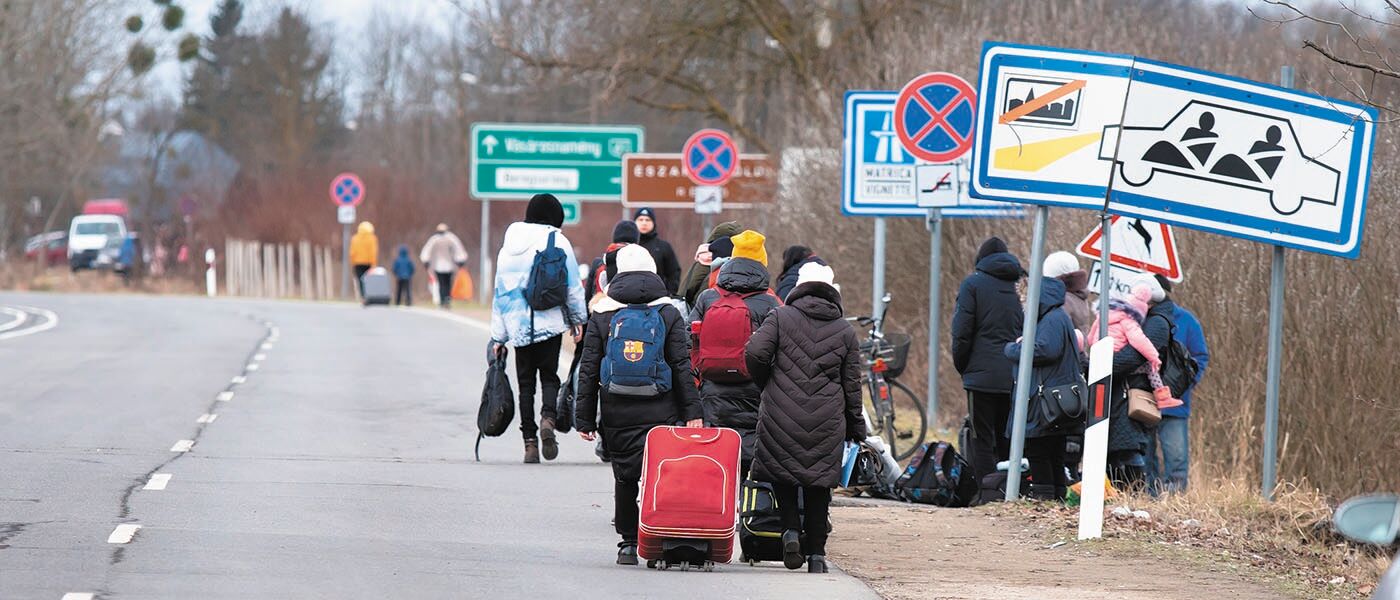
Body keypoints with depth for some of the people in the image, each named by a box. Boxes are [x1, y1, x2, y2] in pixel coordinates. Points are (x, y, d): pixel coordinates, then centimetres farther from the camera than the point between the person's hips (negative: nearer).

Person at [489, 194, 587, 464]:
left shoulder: (509, 244, 12)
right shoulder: (557, 241, -2)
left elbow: (501, 290, 14)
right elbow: (573, 286, -2)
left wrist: (498, 336, 17)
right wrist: (578, 320, 11)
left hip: (518, 326, 3)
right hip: (549, 321, -3)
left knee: (526, 382, 7)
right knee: (549, 375, 5)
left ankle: (529, 441, 1)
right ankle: (548, 418, -24)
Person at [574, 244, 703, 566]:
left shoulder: (601, 316, 4)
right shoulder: (669, 314, 2)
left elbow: (588, 370, 3)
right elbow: (682, 367, -1)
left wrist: (585, 418, 6)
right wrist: (692, 412, 0)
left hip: (617, 415, 1)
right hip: (661, 414, -1)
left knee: (624, 478, 9)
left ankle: (628, 543, 10)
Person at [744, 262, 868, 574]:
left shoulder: (780, 318, 2)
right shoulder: (845, 332, 8)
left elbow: (755, 353, -10)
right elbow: (852, 385, 9)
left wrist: (767, 385, 9)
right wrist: (856, 428, 18)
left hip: (781, 414, -2)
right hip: (827, 419, 2)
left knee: (782, 472, 13)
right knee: (819, 485, 8)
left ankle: (791, 528, -9)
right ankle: (816, 553, 7)